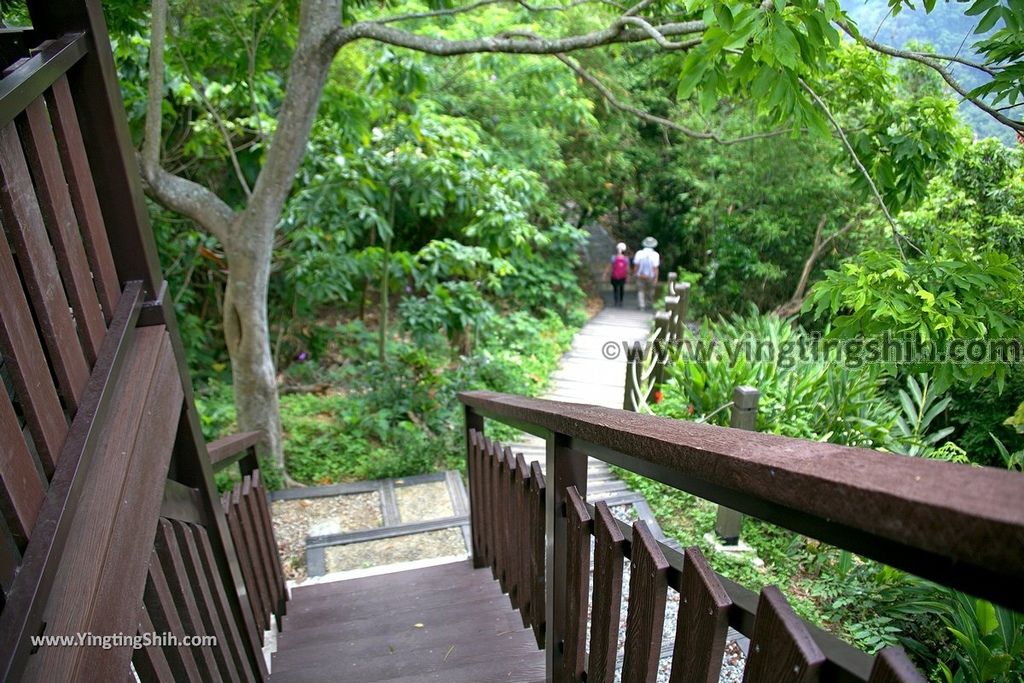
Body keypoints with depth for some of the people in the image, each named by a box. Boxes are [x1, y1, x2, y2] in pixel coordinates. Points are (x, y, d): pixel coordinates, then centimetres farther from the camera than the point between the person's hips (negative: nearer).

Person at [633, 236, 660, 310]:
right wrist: (656, 279, -11)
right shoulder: (655, 255, -17)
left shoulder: (639, 253, -15)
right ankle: (649, 304, 34)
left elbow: (636, 265, -10)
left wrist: (634, 273, 6)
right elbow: (656, 268, -16)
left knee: (641, 291, 10)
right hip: (650, 276, 0)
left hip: (640, 275, 0)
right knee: (650, 290, 21)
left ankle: (642, 306, 4)